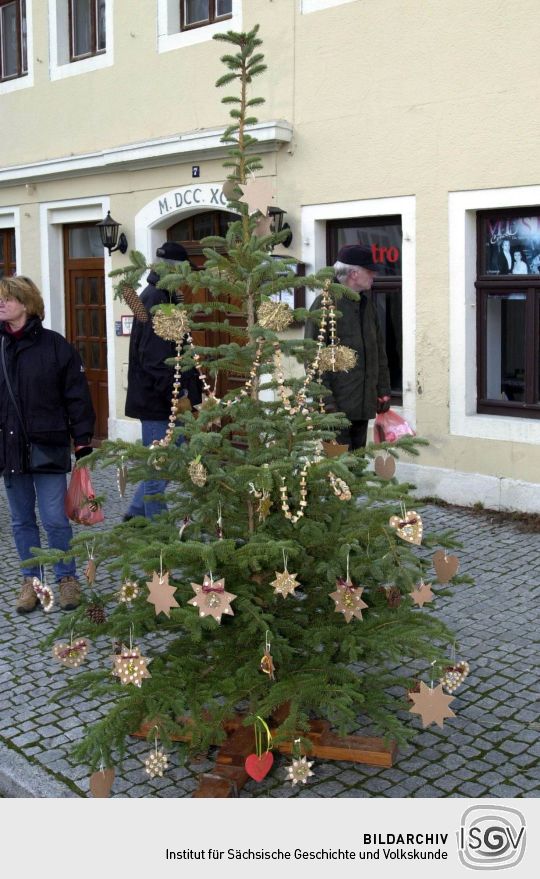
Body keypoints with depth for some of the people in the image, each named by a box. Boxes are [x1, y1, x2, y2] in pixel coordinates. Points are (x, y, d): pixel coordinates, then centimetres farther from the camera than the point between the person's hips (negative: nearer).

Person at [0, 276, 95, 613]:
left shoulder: (55, 345, -7)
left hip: (48, 446, -4)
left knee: (55, 519, 1)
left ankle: (67, 578, 20)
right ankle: (31, 579, 26)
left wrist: (83, 442, -7)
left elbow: (77, 396, -5)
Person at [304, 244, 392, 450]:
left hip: (364, 403, 8)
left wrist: (383, 390, 17)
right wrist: (325, 401, -17)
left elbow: (379, 351, 21)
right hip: (338, 405, -8)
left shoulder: (367, 304, 14)